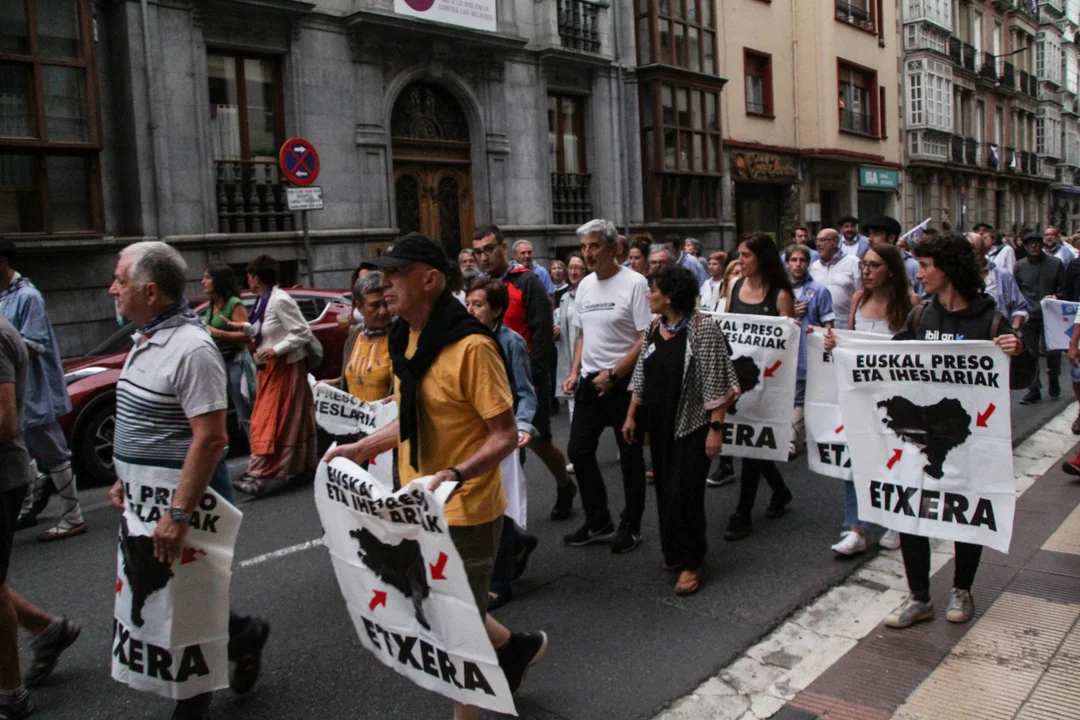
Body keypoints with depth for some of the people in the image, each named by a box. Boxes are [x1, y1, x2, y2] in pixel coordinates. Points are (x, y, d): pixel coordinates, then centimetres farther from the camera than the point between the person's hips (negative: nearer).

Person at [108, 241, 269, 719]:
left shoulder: (191, 348, -21)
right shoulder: (147, 339, 10)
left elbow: (211, 438, -25)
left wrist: (179, 515, -27)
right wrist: (124, 479, 15)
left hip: (178, 495, -9)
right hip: (144, 496, 10)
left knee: (173, 598, 3)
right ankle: (241, 636, 35)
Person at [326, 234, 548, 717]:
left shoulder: (470, 346, -23)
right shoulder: (407, 337, 4)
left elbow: (506, 435, -21)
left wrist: (456, 474, -34)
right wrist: (362, 448, 9)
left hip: (464, 511, -8)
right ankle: (517, 646, 44)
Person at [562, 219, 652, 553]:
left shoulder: (634, 283, -11)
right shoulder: (585, 285, 10)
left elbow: (646, 339, -14)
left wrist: (613, 374, -16)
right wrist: (574, 373, 6)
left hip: (624, 382, -7)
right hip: (590, 381, 7)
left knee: (630, 455, 5)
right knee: (579, 450, 8)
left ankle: (630, 526, 20)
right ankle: (598, 523, 23)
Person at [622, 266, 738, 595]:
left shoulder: (703, 328, -14)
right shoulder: (654, 327, 7)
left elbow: (716, 384, -16)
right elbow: (641, 375, 14)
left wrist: (716, 428, -19)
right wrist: (631, 416, 13)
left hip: (691, 425, -6)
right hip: (660, 424, 6)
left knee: (684, 493, -4)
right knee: (665, 490, 12)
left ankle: (692, 562, 13)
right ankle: (673, 552, 29)